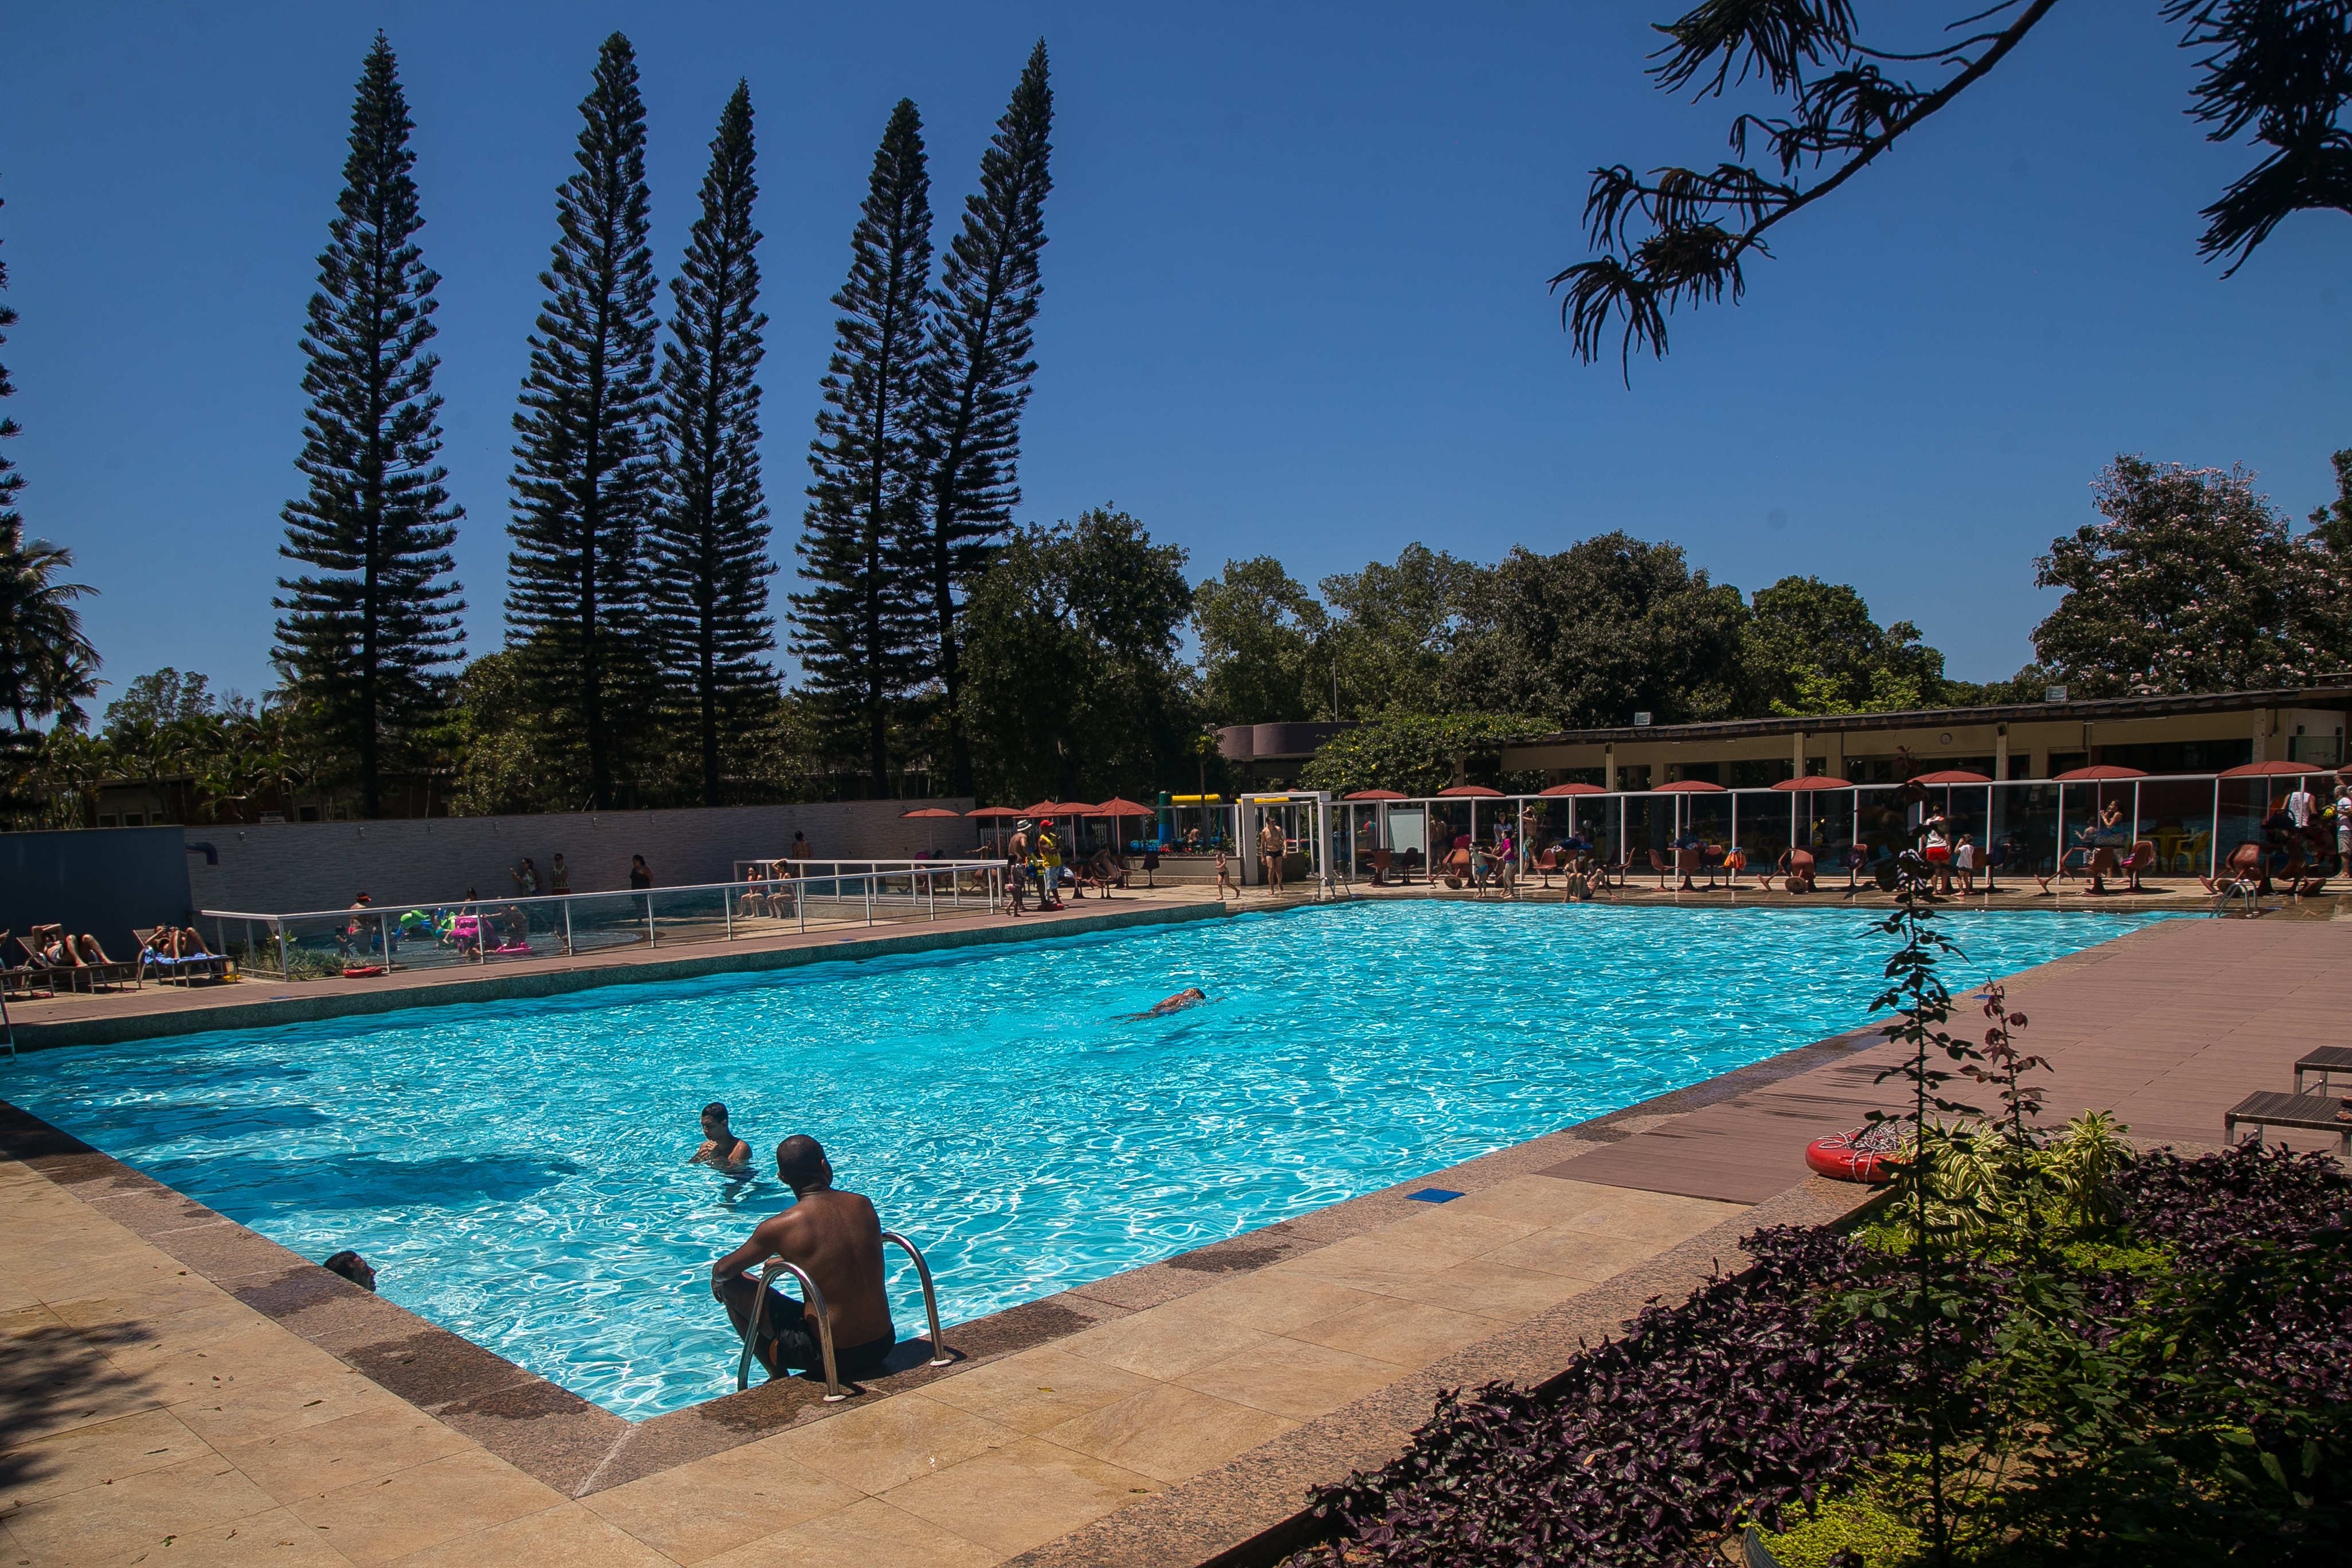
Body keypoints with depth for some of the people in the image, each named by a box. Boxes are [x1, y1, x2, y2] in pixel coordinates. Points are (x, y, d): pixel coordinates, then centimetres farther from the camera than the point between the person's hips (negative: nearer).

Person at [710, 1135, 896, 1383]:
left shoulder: (780, 1227, -14)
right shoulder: (864, 1206, -2)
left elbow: (724, 1270, 3)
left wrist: (717, 1279, 26)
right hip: (883, 1344, 5)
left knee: (731, 1288, 10)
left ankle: (778, 1377, 20)